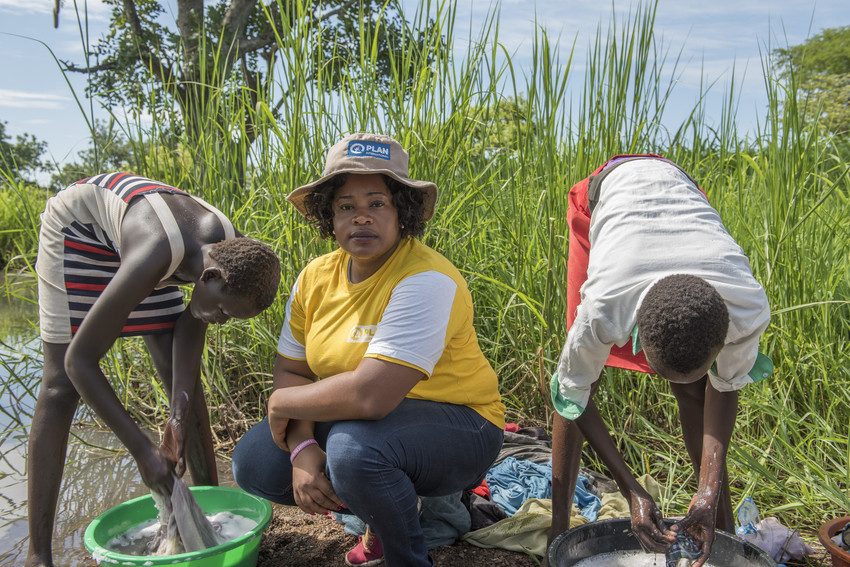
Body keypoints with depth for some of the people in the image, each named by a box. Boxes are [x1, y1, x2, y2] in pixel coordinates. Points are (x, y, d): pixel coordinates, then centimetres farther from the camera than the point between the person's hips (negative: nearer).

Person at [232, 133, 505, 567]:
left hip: (453, 426, -7)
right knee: (253, 464, -5)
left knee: (352, 448, -35)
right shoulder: (317, 277, -3)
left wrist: (282, 404, -17)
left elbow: (370, 394, -35)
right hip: (357, 420, 7)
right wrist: (302, 447, -17)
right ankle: (386, 514, 15)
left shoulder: (426, 280, -26)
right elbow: (291, 372, 1)